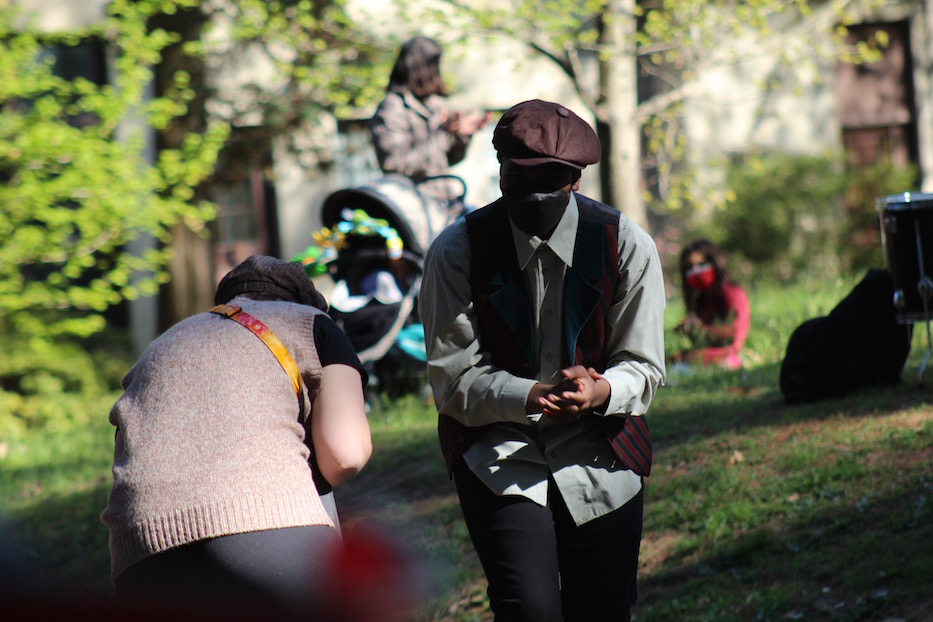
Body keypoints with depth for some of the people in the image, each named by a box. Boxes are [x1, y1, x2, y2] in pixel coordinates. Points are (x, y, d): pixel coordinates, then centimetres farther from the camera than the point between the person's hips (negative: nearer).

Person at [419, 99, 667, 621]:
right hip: (498, 454, -2)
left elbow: (643, 367, -2)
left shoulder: (626, 245, -5)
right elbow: (454, 377, -9)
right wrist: (534, 395, -28)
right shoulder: (457, 251, -8)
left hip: (599, 460, 2)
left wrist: (599, 392, -26)